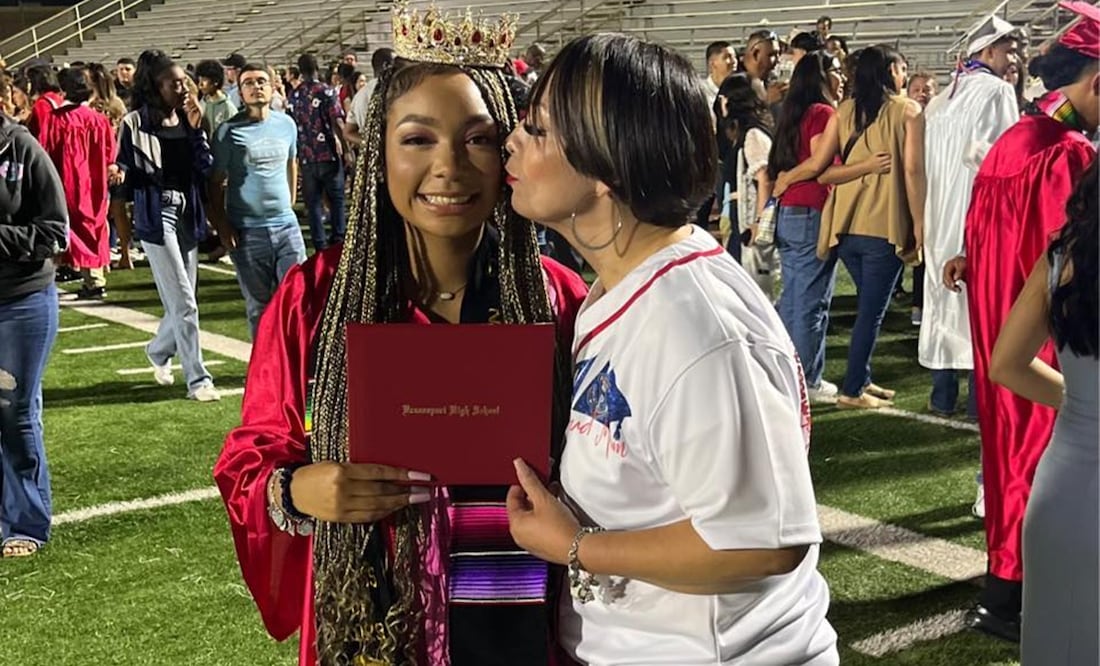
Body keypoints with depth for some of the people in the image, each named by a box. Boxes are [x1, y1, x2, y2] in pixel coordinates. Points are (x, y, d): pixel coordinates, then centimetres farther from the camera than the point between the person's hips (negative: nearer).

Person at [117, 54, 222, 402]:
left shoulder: (187, 121, 9)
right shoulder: (135, 124, -4)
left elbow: (204, 168, 0)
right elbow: (125, 175, -1)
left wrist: (196, 128, -8)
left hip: (188, 217, 5)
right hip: (156, 218, -5)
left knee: (180, 303, 12)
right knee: (184, 304, -9)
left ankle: (159, 351, 39)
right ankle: (197, 379, -3)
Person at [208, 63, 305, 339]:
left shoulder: (286, 124, 6)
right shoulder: (229, 131, -5)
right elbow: (216, 182, -4)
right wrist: (221, 225, -9)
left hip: (286, 225, 3)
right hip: (246, 230, -3)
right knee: (259, 306, 7)